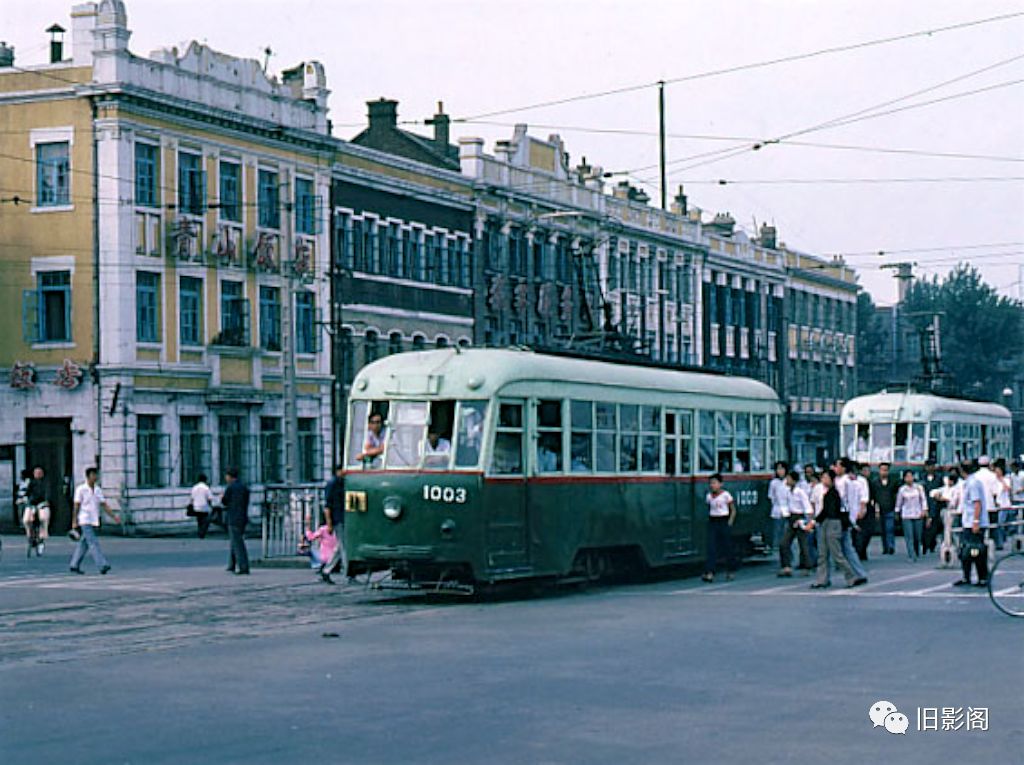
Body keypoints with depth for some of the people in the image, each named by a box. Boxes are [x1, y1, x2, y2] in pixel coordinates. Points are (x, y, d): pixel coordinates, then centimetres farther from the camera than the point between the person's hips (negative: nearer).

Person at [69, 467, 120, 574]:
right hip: (85, 521, -6)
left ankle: (74, 566, 18)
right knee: (93, 543, -14)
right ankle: (102, 565, -21)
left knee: (83, 545, 10)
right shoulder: (80, 489, -6)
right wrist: (74, 521, -9)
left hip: (94, 522, 6)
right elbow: (76, 506, -6)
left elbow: (104, 505, 9)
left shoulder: (98, 490, 10)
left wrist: (113, 516, -1)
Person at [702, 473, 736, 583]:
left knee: (727, 548, 4)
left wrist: (730, 522, -9)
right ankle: (710, 573, -13)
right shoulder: (709, 496, 6)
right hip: (712, 522, 3)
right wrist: (709, 520, 5)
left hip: (724, 522, -3)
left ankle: (730, 572, 19)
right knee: (711, 548, -7)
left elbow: (733, 510, -1)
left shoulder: (725, 495, -6)